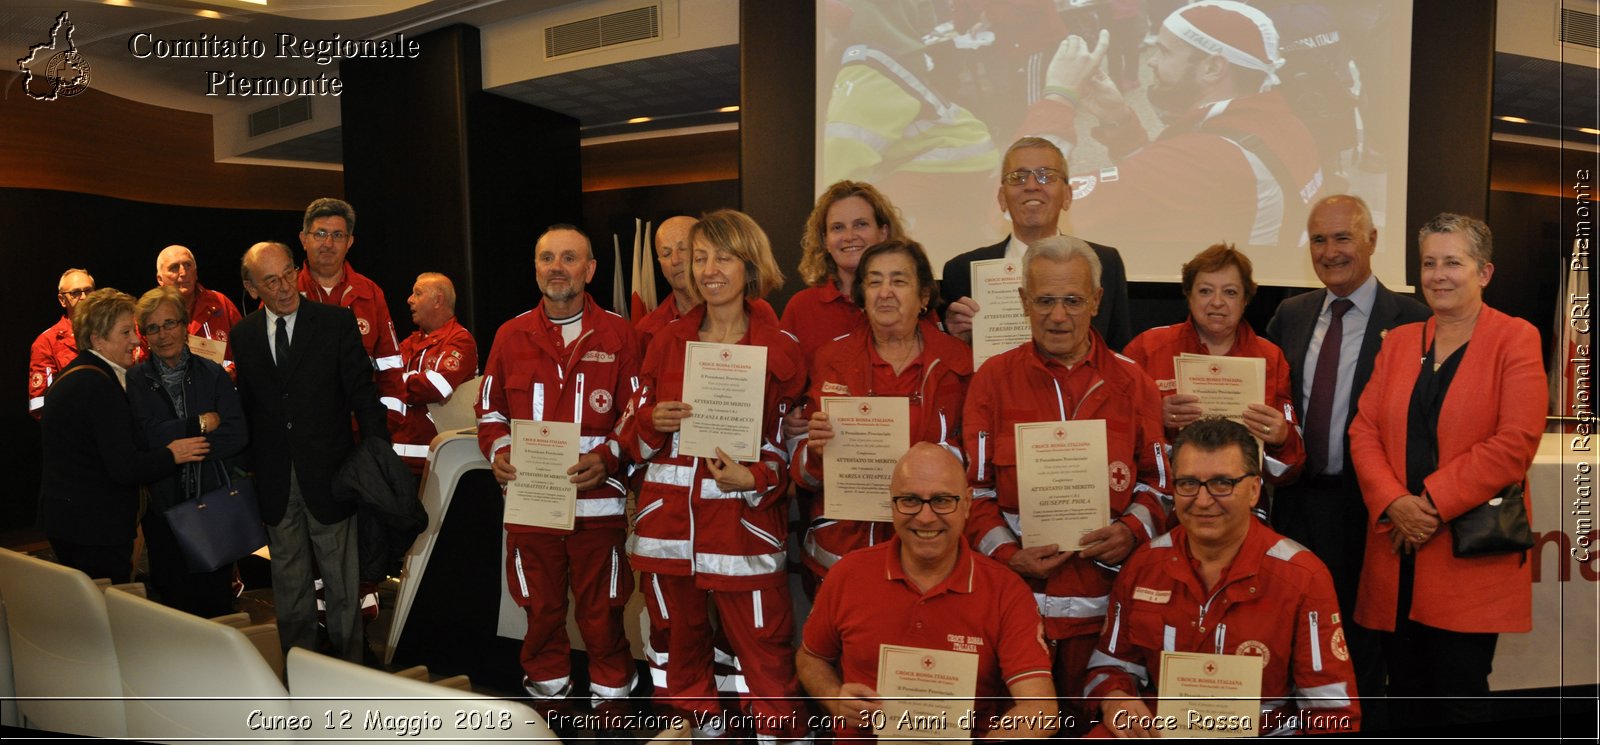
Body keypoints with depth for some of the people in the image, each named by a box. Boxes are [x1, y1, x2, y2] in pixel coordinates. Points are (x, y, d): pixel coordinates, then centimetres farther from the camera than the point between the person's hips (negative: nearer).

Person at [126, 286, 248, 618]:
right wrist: (200, 423, -10)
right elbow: (148, 436, -13)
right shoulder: (135, 380, 0)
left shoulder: (212, 374, 3)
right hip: (163, 508, 0)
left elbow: (237, 435, -6)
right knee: (173, 600, 8)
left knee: (217, 603, 5)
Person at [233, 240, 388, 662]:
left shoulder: (337, 321, -4)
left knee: (341, 583, 7)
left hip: (328, 473, -3)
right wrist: (247, 469, 3)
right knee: (289, 584, 14)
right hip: (274, 481, 3)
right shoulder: (243, 334, 6)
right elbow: (246, 405, 8)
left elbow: (361, 391, -6)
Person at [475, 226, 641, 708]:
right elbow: (490, 410, 15)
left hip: (598, 500, -2)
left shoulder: (618, 334, 1)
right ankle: (546, 691, 32)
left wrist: (608, 457, -17)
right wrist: (498, 451, -4)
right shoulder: (511, 335, 9)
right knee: (540, 608, 14)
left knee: (601, 611, 6)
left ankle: (611, 695, 23)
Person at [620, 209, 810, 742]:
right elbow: (632, 437, 12)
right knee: (681, 647, 13)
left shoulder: (780, 350, -1)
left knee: (765, 654, -5)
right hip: (667, 521, 4)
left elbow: (791, 444, 1)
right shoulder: (667, 342, 8)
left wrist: (754, 479, -17)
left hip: (743, 526, -3)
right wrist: (653, 422, -10)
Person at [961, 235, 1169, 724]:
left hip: (1104, 597, 1)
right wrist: (1004, 552, -12)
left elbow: (1157, 480, 9)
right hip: (1013, 593, -1)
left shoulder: (1131, 383, 6)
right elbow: (974, 487, 2)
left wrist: (1133, 530, -11)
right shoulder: (993, 380, 3)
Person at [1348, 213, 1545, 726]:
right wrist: (1394, 502, -11)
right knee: (1404, 698, 11)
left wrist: (1432, 502, -15)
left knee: (1457, 702, 2)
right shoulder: (1398, 341, 13)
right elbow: (1363, 430, 5)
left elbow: (1514, 442, -13)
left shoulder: (1515, 339, -2)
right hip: (1397, 555, 4)